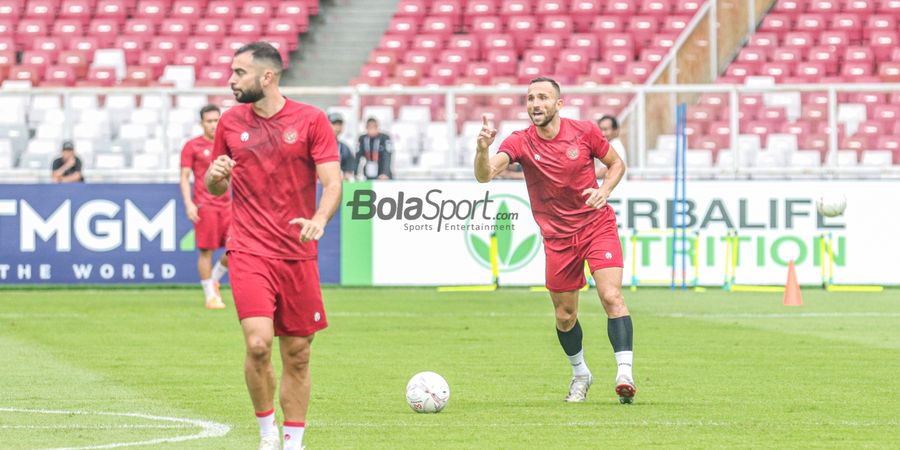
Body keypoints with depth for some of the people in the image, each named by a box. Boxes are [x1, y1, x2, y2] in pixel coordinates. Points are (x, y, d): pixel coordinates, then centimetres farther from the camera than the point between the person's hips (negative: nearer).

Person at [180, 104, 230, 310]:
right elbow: (184, 177, -1)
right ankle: (210, 295, 6)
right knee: (206, 251, -3)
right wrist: (188, 204, -11)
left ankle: (214, 278, 21)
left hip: (226, 205, 4)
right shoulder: (192, 146, 0)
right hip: (204, 206, -4)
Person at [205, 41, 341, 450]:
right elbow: (215, 187, 18)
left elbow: (333, 183, -5)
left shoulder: (310, 120, -1)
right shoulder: (230, 122, 7)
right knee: (258, 343, -17)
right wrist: (215, 175, -5)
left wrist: (319, 219, -25)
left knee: (297, 354, 4)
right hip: (249, 251, 0)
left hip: (298, 255, 0)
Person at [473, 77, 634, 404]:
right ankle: (580, 374, 32)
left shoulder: (584, 131, -7)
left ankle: (624, 373, -21)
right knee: (565, 315, 8)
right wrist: (482, 149, -45)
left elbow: (616, 163, 8)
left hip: (597, 226, -1)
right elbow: (485, 175, -23)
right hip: (557, 237, 2)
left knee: (611, 296, -19)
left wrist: (604, 190, -12)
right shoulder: (520, 142, -9)